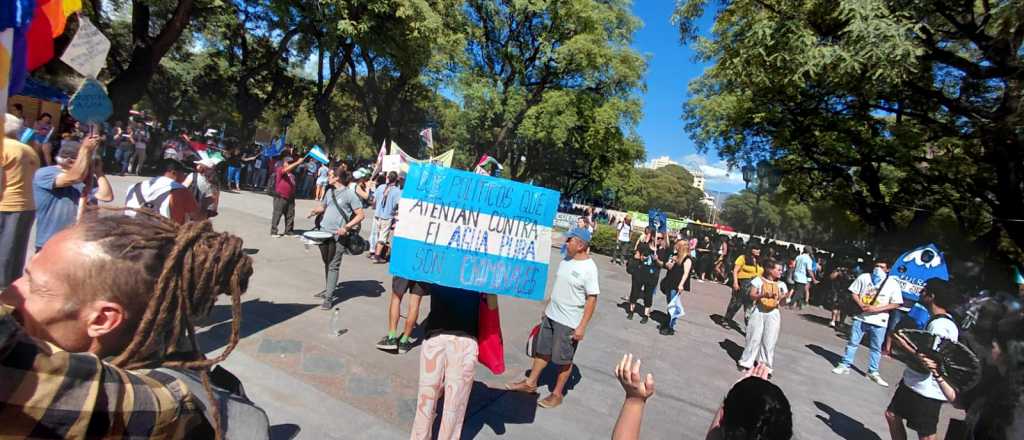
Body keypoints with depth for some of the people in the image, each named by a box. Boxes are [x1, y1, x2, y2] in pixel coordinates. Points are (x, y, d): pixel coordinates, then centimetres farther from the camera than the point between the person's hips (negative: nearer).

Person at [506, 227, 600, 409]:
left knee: (564, 360, 8)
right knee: (542, 351, 18)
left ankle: (557, 394, 25)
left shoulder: (589, 268, -19)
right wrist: (547, 308, 19)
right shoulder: (565, 260, 4)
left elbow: (592, 299, -19)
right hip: (551, 316, 7)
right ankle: (530, 383, 34)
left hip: (569, 323, -7)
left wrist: (582, 327, -21)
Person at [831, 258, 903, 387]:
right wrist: (861, 305, -12)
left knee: (876, 348, 10)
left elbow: (895, 304, -5)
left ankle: (873, 372, 21)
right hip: (861, 317, 0)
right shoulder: (864, 277, 0)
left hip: (879, 322, 0)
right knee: (852, 342, 5)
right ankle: (845, 365, 14)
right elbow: (854, 292, 5)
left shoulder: (893, 284, -3)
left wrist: (876, 309, -16)